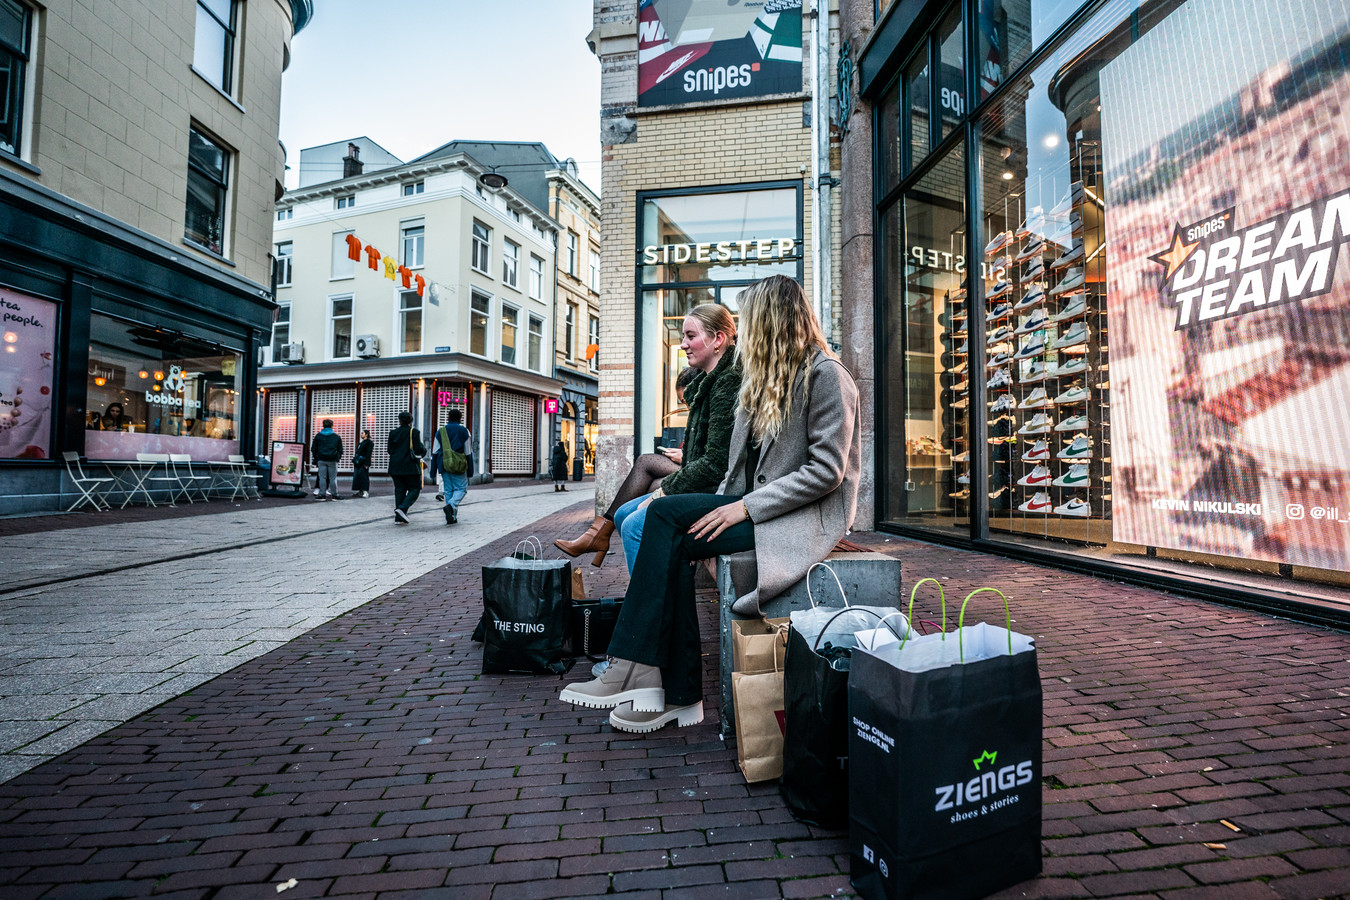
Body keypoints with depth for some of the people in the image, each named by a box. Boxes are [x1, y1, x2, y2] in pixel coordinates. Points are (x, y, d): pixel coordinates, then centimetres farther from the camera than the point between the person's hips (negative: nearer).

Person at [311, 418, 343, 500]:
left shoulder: (318, 436, 6)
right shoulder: (337, 437, 4)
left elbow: (313, 449, 9)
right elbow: (340, 450, 6)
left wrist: (316, 459, 16)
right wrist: (338, 458, 14)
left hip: (321, 460, 1)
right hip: (332, 460, -1)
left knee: (322, 477, 5)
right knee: (333, 478, 2)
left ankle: (322, 494, 4)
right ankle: (334, 495, 4)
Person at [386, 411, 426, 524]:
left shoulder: (393, 433, 7)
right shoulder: (414, 432, -6)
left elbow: (390, 450, 9)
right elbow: (418, 449, -12)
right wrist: (424, 448, 9)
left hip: (396, 467, 5)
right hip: (411, 467, -5)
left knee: (399, 490, 8)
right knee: (415, 489, 5)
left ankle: (398, 518, 5)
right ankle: (402, 509, -17)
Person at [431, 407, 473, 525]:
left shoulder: (440, 431, 8)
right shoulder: (464, 431, 0)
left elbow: (435, 452, 6)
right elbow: (468, 453, -1)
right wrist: (470, 470, 5)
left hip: (444, 464, 3)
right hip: (459, 465, -3)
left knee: (448, 490, 10)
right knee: (461, 488, 5)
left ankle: (451, 517, 8)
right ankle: (451, 505, -23)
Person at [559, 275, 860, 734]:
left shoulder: (825, 373, -7)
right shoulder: (767, 378, 19)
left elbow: (827, 471, -16)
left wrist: (746, 507, -18)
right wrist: (722, 506, -1)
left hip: (806, 515, -7)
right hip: (756, 503, 8)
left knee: (666, 517, -22)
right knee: (670, 530, -17)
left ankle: (637, 674, -12)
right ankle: (678, 696, -14)